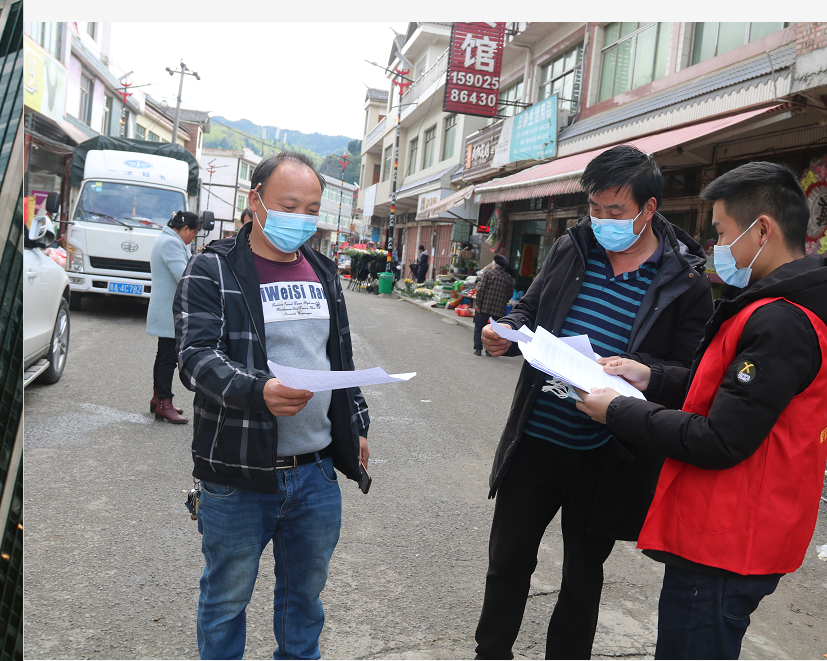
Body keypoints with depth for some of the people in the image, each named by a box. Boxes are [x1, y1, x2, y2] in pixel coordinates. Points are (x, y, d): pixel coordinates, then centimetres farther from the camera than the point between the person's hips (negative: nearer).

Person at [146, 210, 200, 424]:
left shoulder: (165, 240, 19)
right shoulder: (171, 242, -17)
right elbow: (183, 276, -25)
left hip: (165, 310, 11)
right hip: (169, 312, -11)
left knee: (164, 354, 17)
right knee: (169, 356, -8)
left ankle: (158, 398, 26)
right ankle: (164, 404, -5)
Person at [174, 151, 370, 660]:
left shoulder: (324, 273, 12)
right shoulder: (213, 270, -7)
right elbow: (197, 356, -18)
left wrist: (356, 425, 18)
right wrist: (259, 392, -35)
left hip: (317, 470, 5)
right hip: (240, 475, -5)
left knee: (306, 590, 20)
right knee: (227, 597, 12)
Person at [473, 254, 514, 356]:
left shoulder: (488, 273, -3)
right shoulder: (509, 278, 5)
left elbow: (481, 289, -8)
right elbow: (510, 294, 7)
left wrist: (478, 304, -5)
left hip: (484, 306, -2)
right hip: (499, 309, 2)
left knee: (479, 328, 7)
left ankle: (478, 348, 3)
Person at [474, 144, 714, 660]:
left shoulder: (686, 282, -8)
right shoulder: (571, 248, 3)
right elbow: (529, 310, 14)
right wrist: (507, 333, -8)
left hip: (605, 457, -3)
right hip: (534, 439, 3)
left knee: (583, 577, 16)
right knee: (507, 561, 15)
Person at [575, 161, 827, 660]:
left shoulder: (779, 323, -24)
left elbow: (720, 443, -25)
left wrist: (619, 411, -14)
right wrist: (652, 378, 6)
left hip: (722, 551, -10)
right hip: (739, 540, 10)